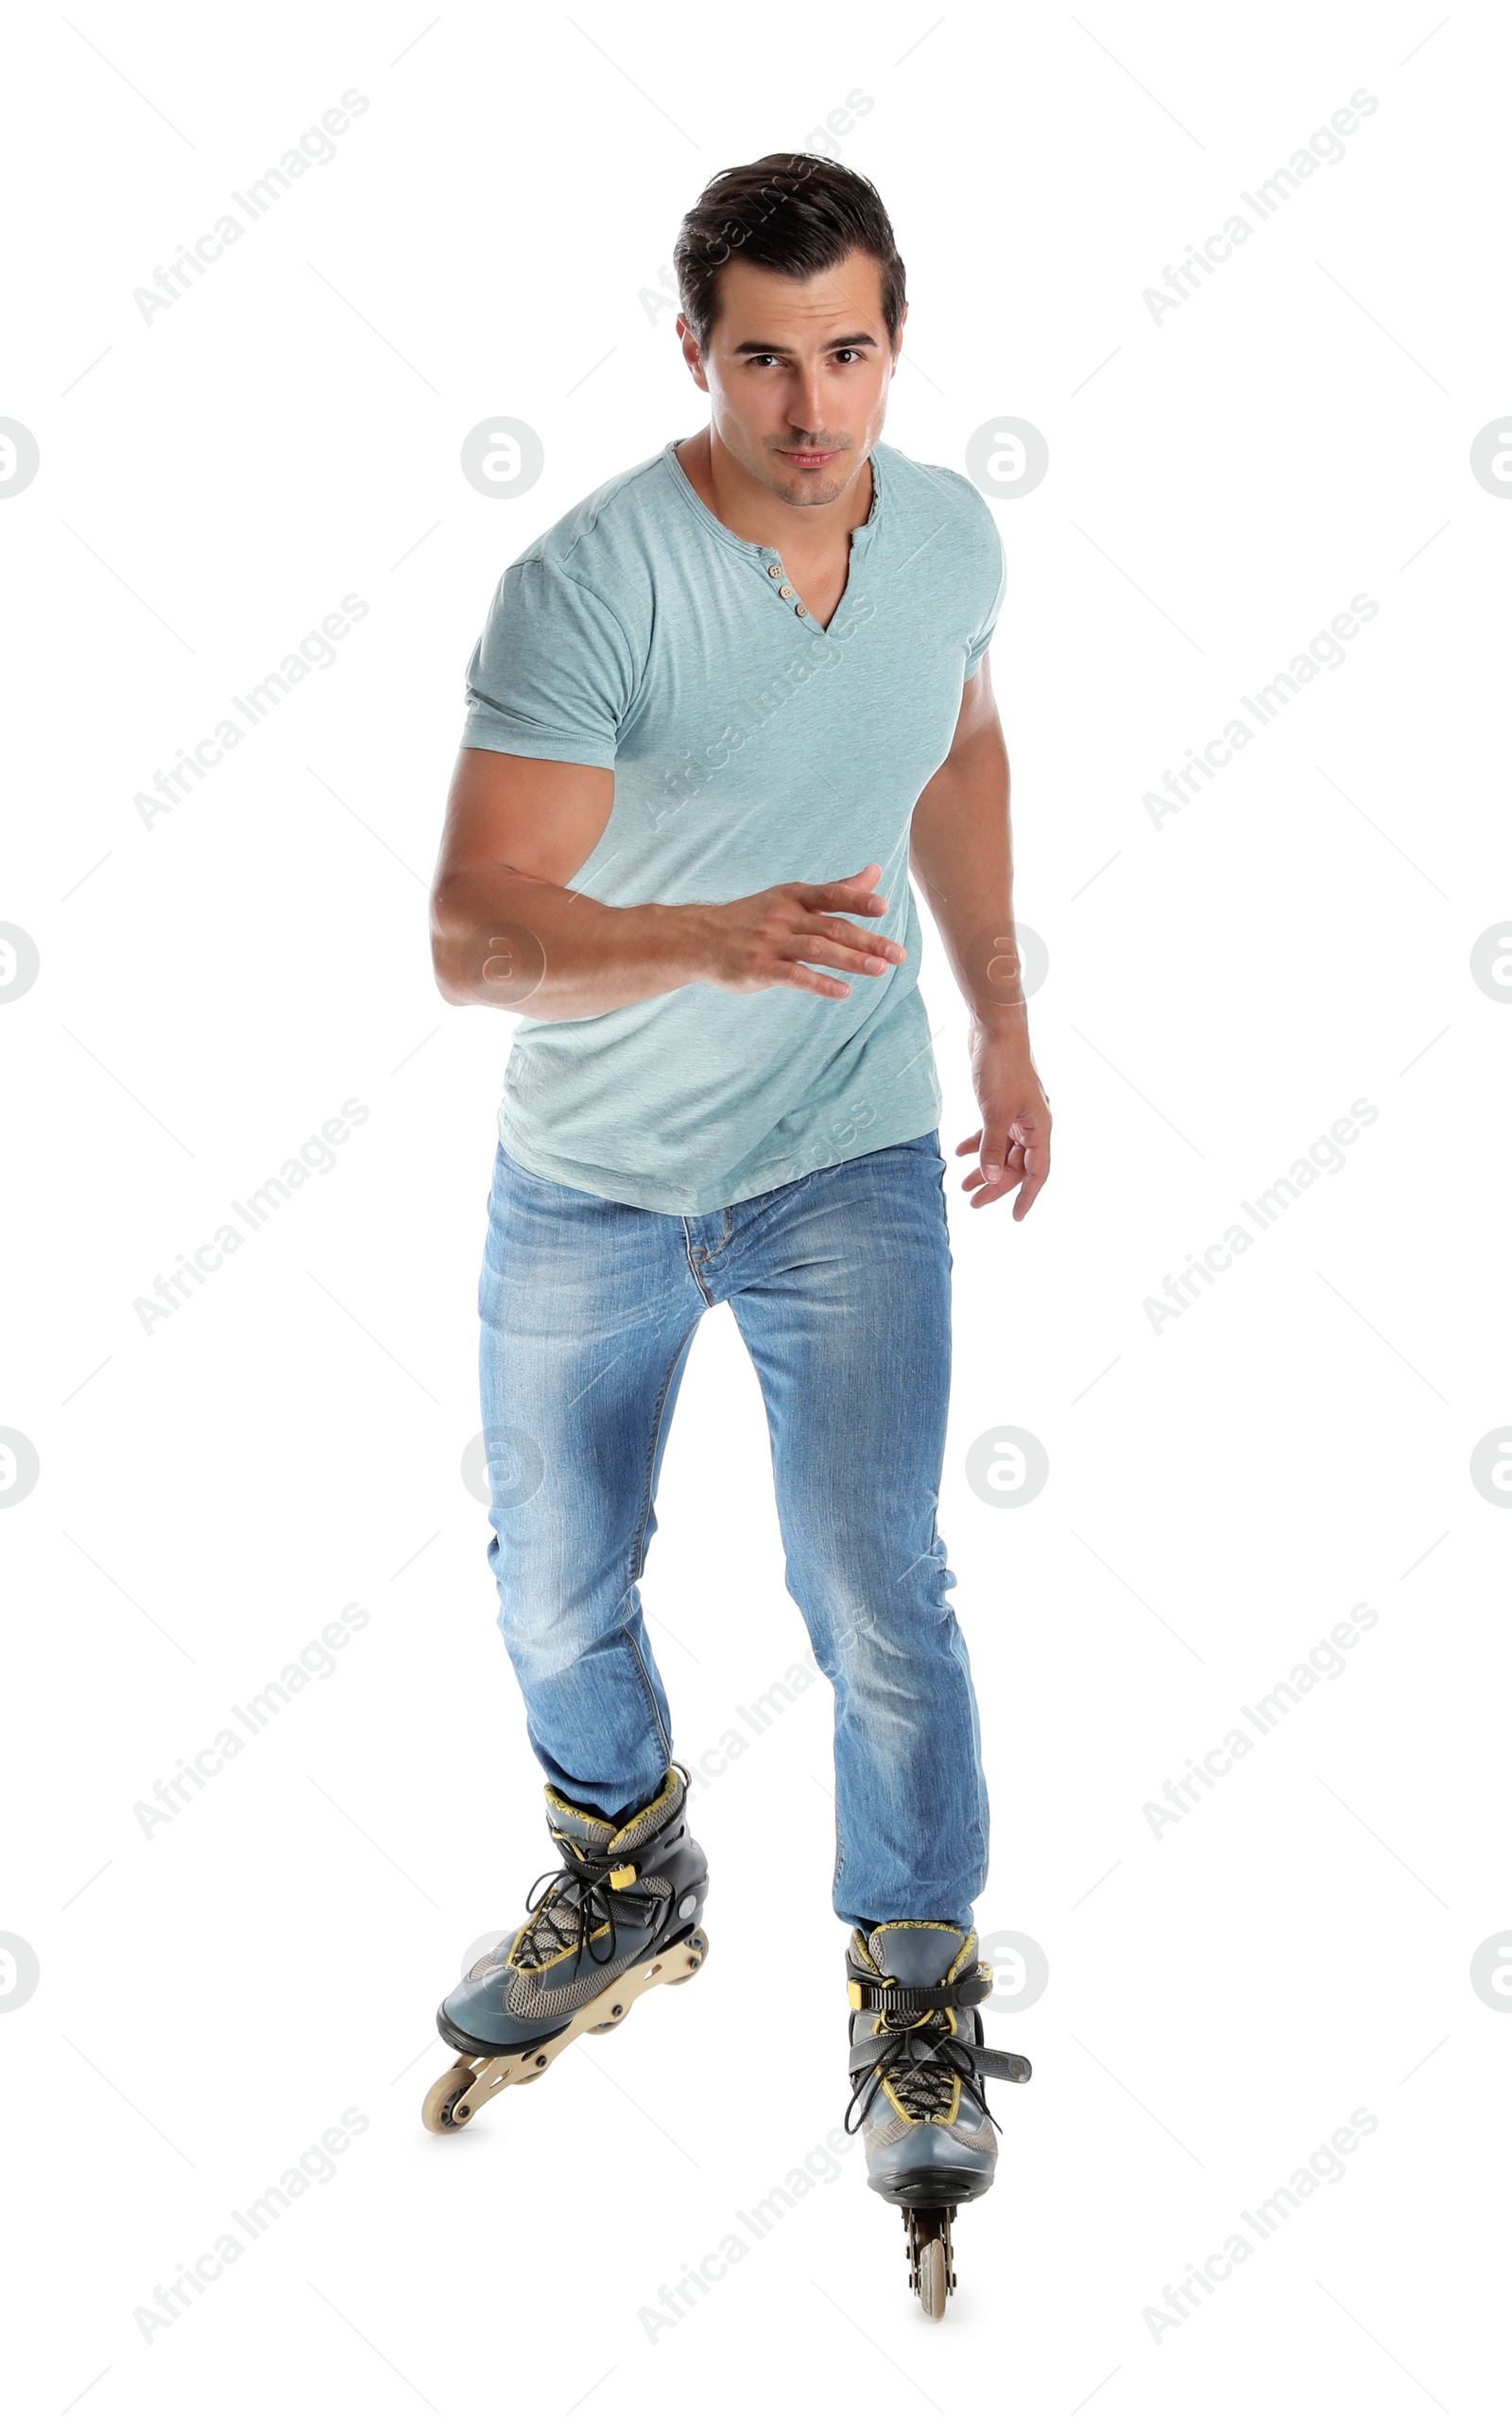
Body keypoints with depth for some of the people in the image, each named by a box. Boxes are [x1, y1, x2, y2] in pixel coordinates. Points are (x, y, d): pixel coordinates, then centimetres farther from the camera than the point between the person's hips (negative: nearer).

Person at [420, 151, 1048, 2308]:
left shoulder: (951, 534, -6)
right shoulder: (583, 587, -23)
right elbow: (471, 935, -29)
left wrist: (1003, 1019, 17)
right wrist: (720, 937, -46)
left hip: (847, 1159, 1)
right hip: (586, 1177, -1)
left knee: (875, 1591, -6)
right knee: (558, 1596, 14)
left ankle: (918, 1998, 19)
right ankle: (629, 1878, 45)